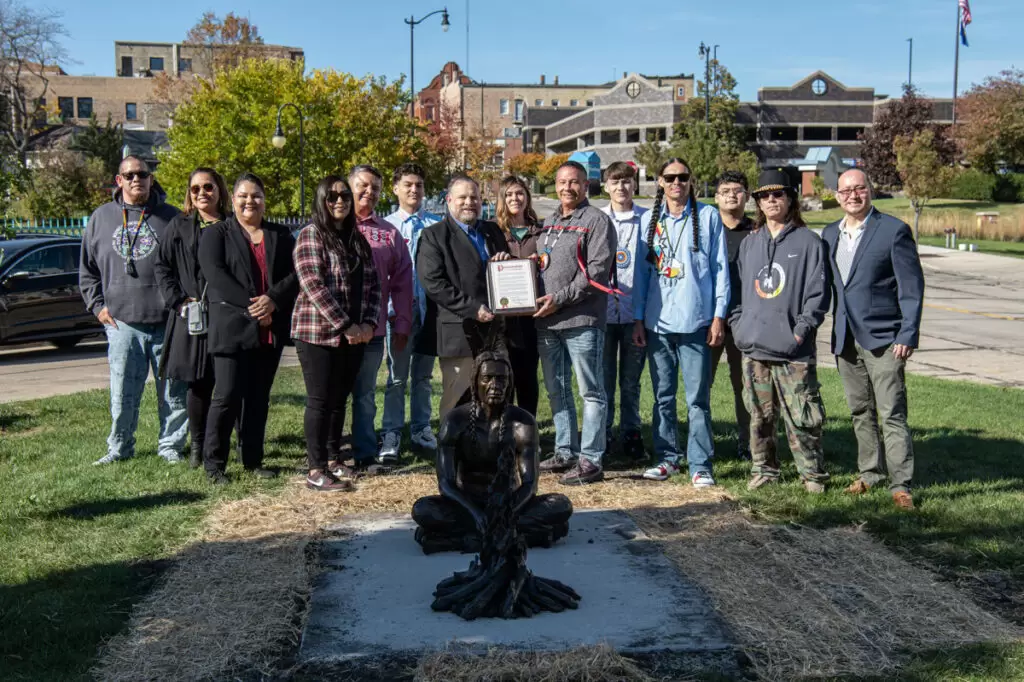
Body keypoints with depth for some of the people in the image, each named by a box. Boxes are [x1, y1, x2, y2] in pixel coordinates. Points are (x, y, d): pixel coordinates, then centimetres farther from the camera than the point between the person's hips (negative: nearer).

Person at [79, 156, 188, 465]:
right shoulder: (101, 218, 11)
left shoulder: (170, 217, 6)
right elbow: (87, 269, 16)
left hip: (167, 322, -1)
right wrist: (97, 305, 7)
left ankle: (171, 445, 16)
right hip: (122, 322, 1)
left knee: (173, 391, 4)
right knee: (123, 392, 5)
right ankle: (119, 447, 19)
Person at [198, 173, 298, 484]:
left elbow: (295, 273, 3)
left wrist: (272, 299, -15)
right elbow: (215, 273, -9)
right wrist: (249, 306, -18)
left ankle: (253, 461, 17)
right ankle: (214, 464, 4)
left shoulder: (281, 235, 14)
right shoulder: (217, 234, 5)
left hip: (271, 329, 4)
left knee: (259, 397, 9)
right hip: (231, 328, -3)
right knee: (227, 397, -6)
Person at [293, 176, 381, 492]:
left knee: (339, 399, 12)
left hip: (355, 334, 6)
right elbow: (313, 284, -15)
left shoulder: (358, 239, 13)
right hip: (318, 332, -6)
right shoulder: (311, 234, -6)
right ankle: (316, 471, 4)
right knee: (320, 400, -2)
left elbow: (372, 284, 12)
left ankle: (333, 459, 24)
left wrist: (369, 323, -4)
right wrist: (345, 325, -17)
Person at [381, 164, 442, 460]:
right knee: (397, 376, -1)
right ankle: (391, 435, 4)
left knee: (424, 375, 13)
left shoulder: (437, 225, 7)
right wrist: (390, 309, -7)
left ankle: (421, 428, 23)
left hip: (431, 307, 2)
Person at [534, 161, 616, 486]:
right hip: (547, 321, 8)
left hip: (582, 320, -8)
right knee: (557, 390, 14)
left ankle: (590, 460, 1)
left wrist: (561, 298, -15)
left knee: (591, 392, -2)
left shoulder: (597, 221, -5)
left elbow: (596, 272, -13)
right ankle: (565, 452, 25)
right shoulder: (549, 222, 19)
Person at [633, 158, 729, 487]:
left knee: (697, 398, -2)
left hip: (695, 320, -3)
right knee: (663, 395, 9)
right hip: (657, 321, 3)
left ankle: (700, 465, 4)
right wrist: (638, 318, 8)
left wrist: (718, 316, -3)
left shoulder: (708, 217, 4)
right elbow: (642, 271, 13)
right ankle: (667, 457, 20)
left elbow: (720, 268, 2)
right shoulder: (649, 220, 12)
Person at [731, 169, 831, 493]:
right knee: (759, 416, 9)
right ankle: (763, 470, 21)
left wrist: (802, 329, -11)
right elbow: (739, 287, 20)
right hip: (753, 347, 4)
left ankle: (813, 474, 8)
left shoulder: (808, 241, 1)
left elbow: (818, 292, -3)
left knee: (801, 418, -4)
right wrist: (738, 324, 8)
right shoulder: (749, 243, 16)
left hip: (794, 349, -4)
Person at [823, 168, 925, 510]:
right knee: (860, 411, 13)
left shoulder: (894, 230, -5)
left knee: (892, 415, -6)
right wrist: (835, 332, 8)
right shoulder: (830, 234, 12)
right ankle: (870, 472, 25)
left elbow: (912, 286, -7)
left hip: (882, 338, -5)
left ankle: (900, 484, -1)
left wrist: (908, 336, -13)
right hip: (845, 338, 6)